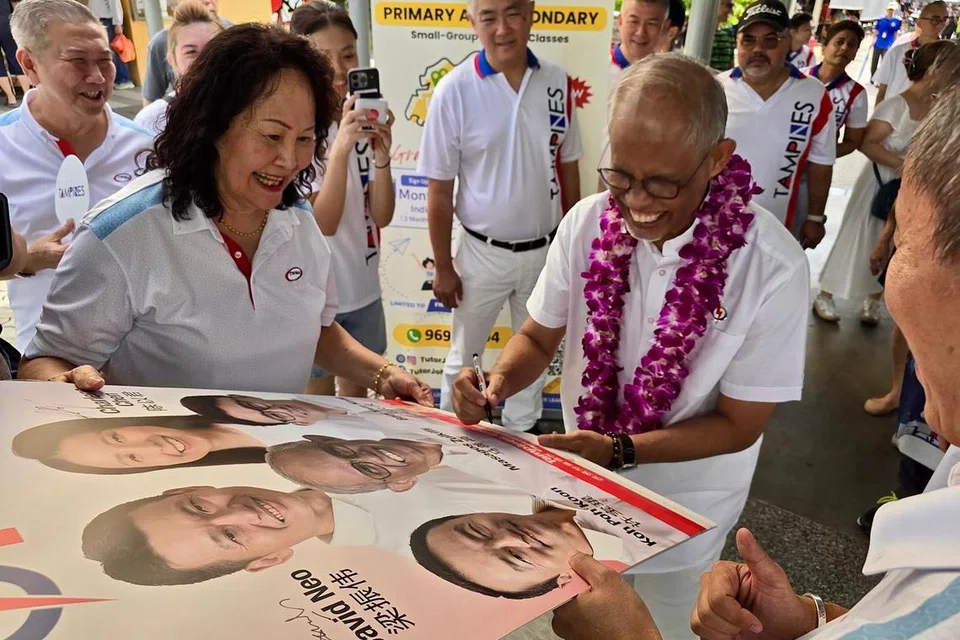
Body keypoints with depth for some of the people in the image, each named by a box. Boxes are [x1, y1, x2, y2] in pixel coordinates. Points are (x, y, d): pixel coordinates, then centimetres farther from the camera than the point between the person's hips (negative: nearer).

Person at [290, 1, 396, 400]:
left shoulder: (366, 121, -3)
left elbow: (382, 216, -6)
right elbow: (322, 223, -22)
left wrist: (382, 156, -23)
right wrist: (340, 147, -34)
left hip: (364, 291, 5)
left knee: (357, 399, 23)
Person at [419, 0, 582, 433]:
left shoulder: (557, 81, -4)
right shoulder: (454, 90, -15)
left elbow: (568, 167, 6)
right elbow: (439, 190, -10)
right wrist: (443, 267, -7)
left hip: (546, 249, 3)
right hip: (482, 253, -3)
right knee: (464, 356, 16)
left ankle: (521, 435, 41)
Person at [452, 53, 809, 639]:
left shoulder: (773, 267, -26)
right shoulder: (588, 222, -17)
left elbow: (738, 424, -17)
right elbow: (540, 337, -3)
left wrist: (620, 450, -28)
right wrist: (499, 383, -23)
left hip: (684, 503, -2)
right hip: (581, 480, 3)